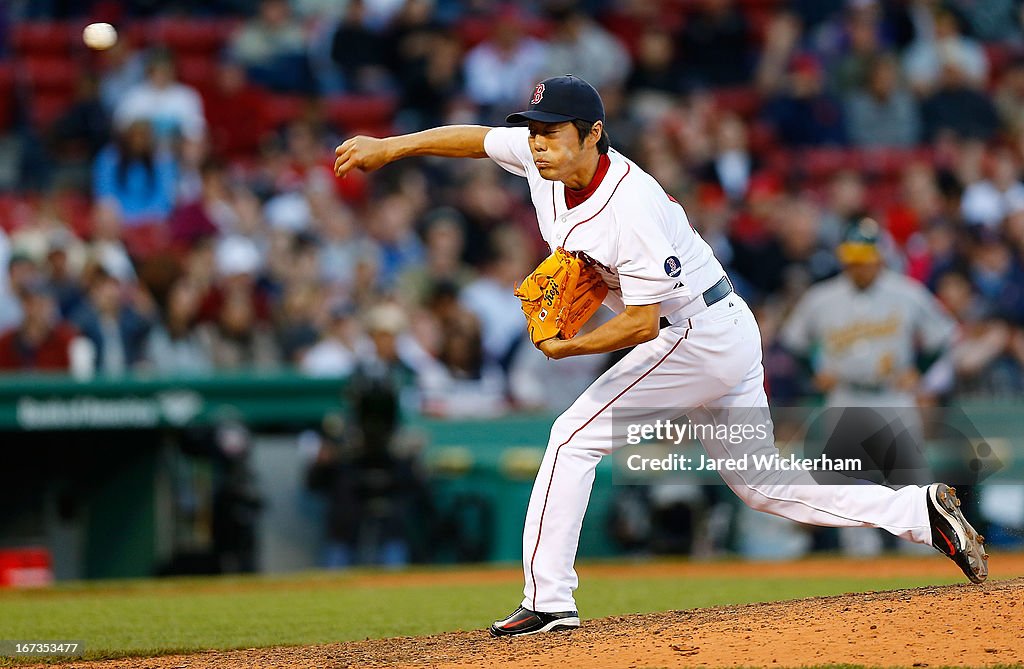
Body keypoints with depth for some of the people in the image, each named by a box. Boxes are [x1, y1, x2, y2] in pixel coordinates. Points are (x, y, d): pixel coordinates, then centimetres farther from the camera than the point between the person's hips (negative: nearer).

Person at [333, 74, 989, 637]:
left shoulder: (633, 206, -28)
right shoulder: (545, 159, -6)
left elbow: (642, 322, -27)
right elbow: (475, 137, 10)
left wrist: (566, 347, -20)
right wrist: (391, 146, 3)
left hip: (696, 335, -10)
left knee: (576, 435, -9)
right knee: (760, 482, 13)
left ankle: (548, 599, -8)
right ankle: (922, 509, 11)